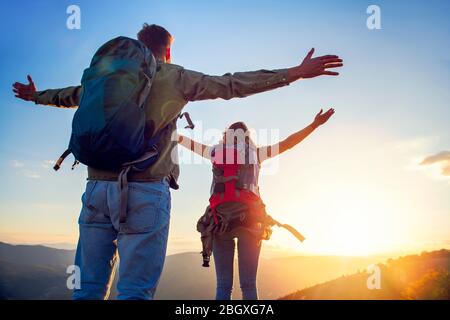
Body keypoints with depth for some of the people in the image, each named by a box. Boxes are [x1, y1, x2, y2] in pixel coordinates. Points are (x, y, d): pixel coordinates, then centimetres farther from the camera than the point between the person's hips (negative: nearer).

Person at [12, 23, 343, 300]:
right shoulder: (174, 77, 5)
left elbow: (69, 94, 35)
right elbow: (233, 84, -4)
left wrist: (36, 95, 57)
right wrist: (295, 73, -4)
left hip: (98, 187, 5)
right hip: (144, 190, -5)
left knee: (88, 288, 9)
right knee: (135, 290, -3)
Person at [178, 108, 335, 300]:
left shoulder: (216, 151, 18)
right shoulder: (255, 153, 15)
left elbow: (183, 140, 29)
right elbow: (287, 143, 18)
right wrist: (314, 125, 25)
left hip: (221, 220, 1)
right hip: (249, 219, -1)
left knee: (224, 286, 0)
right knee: (248, 285, 0)